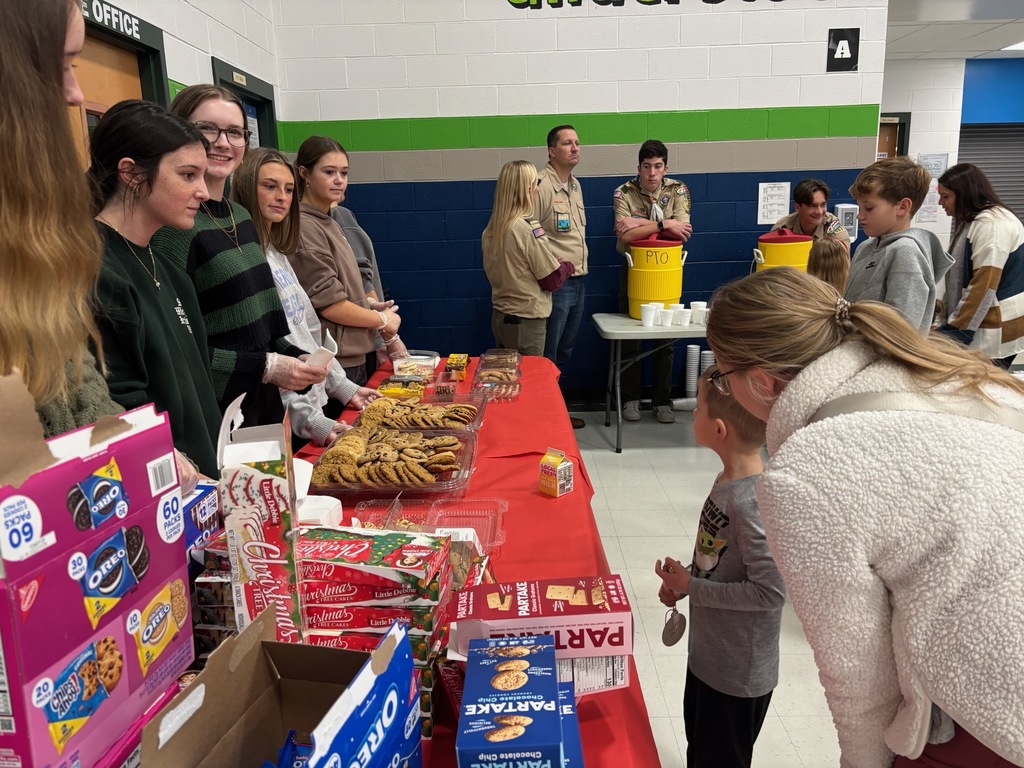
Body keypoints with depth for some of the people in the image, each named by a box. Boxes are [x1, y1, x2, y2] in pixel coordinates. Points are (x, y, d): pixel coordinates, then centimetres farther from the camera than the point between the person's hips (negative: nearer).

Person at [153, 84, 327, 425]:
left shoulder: (241, 217, 9)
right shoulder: (176, 226, -16)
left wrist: (297, 358, 0)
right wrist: (266, 367, -19)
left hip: (263, 408, 8)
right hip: (210, 420, -8)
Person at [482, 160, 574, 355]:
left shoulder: (491, 229, 2)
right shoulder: (529, 228, -19)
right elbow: (552, 280, -14)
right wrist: (568, 266, 7)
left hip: (499, 317, 7)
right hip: (525, 322, -7)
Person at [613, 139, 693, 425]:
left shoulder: (678, 190, -3)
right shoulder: (624, 193, -7)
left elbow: (682, 231, -18)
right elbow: (625, 235, -22)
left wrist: (641, 223, -21)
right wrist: (663, 224, -24)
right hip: (633, 268, -1)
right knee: (630, 338, 5)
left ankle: (663, 401, 19)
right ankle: (630, 399, 19)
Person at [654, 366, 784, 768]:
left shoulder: (750, 501, -31)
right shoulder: (729, 479, -3)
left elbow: (769, 591, -29)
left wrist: (691, 588, -21)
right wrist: (684, 582, -3)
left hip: (737, 675, -8)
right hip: (707, 655, 8)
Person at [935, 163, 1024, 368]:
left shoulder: (992, 224, -15)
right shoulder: (977, 222, 18)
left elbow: (984, 286, -20)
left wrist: (955, 331, -18)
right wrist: (948, 320, 17)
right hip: (987, 329, 9)